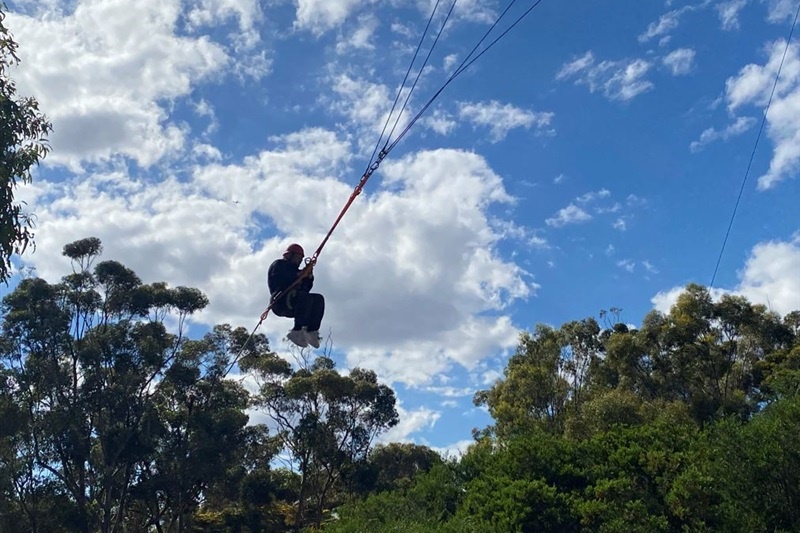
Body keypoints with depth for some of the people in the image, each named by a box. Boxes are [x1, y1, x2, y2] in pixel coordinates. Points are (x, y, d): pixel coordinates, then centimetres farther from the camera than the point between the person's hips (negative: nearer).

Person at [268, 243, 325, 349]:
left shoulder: (295, 270, 31)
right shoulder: (279, 264, 11)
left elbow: (306, 290, 21)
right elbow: (277, 279, -12)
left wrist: (309, 278, 4)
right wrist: (297, 276, -13)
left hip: (291, 306, 8)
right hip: (280, 301, -8)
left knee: (319, 299, -12)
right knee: (307, 298, -32)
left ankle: (312, 331, -24)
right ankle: (297, 331, -36)